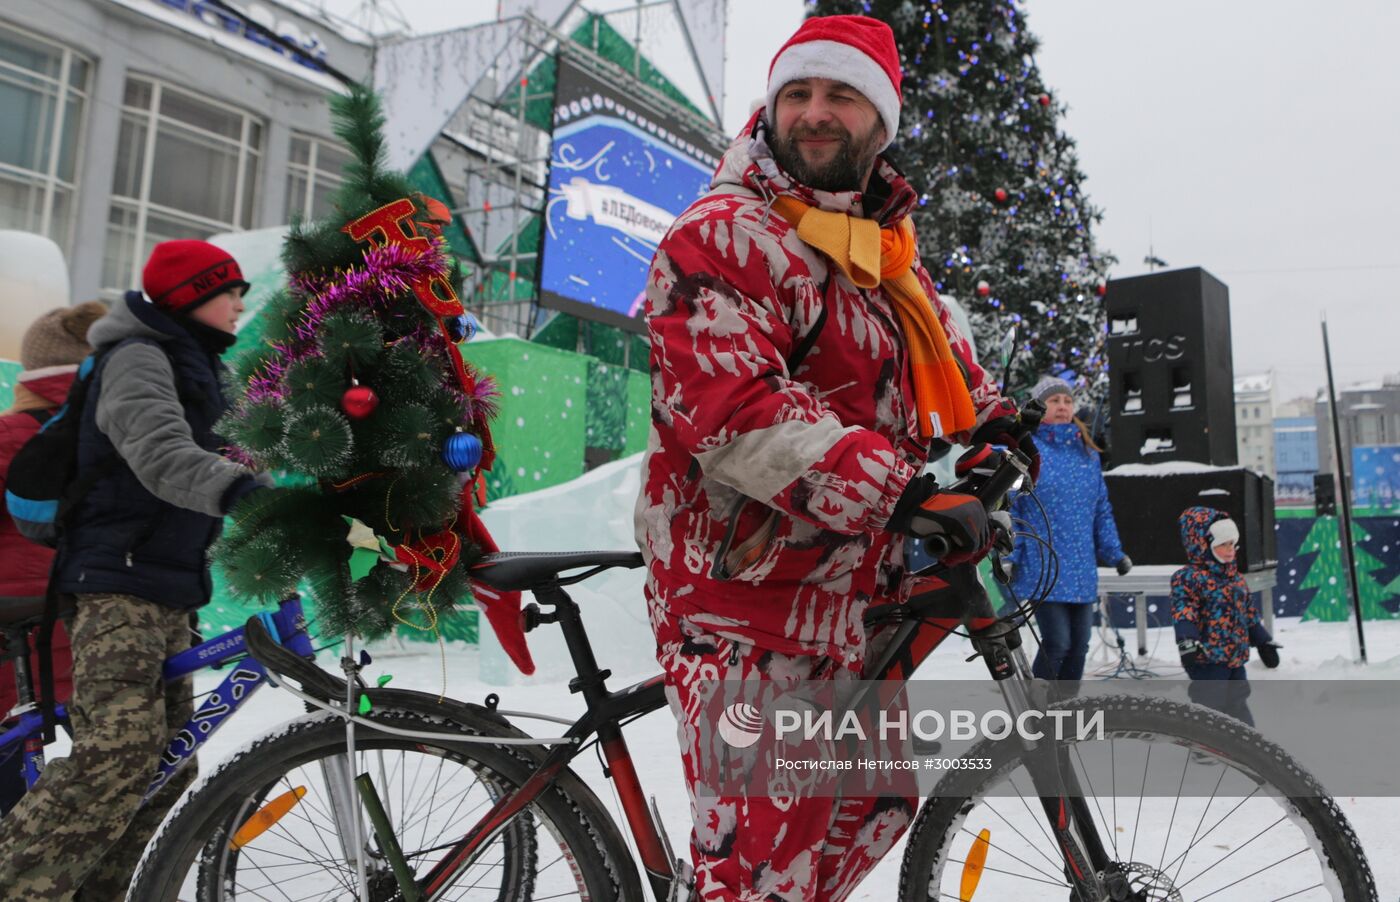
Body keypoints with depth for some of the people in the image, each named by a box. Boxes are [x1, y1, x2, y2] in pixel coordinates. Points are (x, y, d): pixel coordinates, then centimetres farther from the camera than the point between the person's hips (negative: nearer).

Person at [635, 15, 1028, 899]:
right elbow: (732, 407, -27)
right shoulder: (726, 235, -14)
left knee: (877, 807, 22)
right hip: (750, 604, -9)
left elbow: (935, 340, 35)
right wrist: (902, 492, -29)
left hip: (853, 598, 9)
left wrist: (994, 422, 25)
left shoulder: (884, 241, 15)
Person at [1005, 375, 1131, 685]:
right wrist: (1009, 556, -11)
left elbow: (1101, 508, 19)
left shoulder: (1087, 453, 14)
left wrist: (1114, 552, 13)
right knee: (1057, 642, -10)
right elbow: (1008, 506, -5)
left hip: (1081, 571, 6)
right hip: (1042, 570, -6)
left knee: (1079, 645, 10)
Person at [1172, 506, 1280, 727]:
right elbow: (1184, 615, -22)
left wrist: (1264, 642, 26)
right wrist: (1188, 644, -36)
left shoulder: (1235, 578, 16)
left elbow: (1249, 614, 25)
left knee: (1237, 705, 19)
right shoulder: (1188, 577, -11)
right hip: (1207, 659, -8)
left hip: (1235, 659, 8)